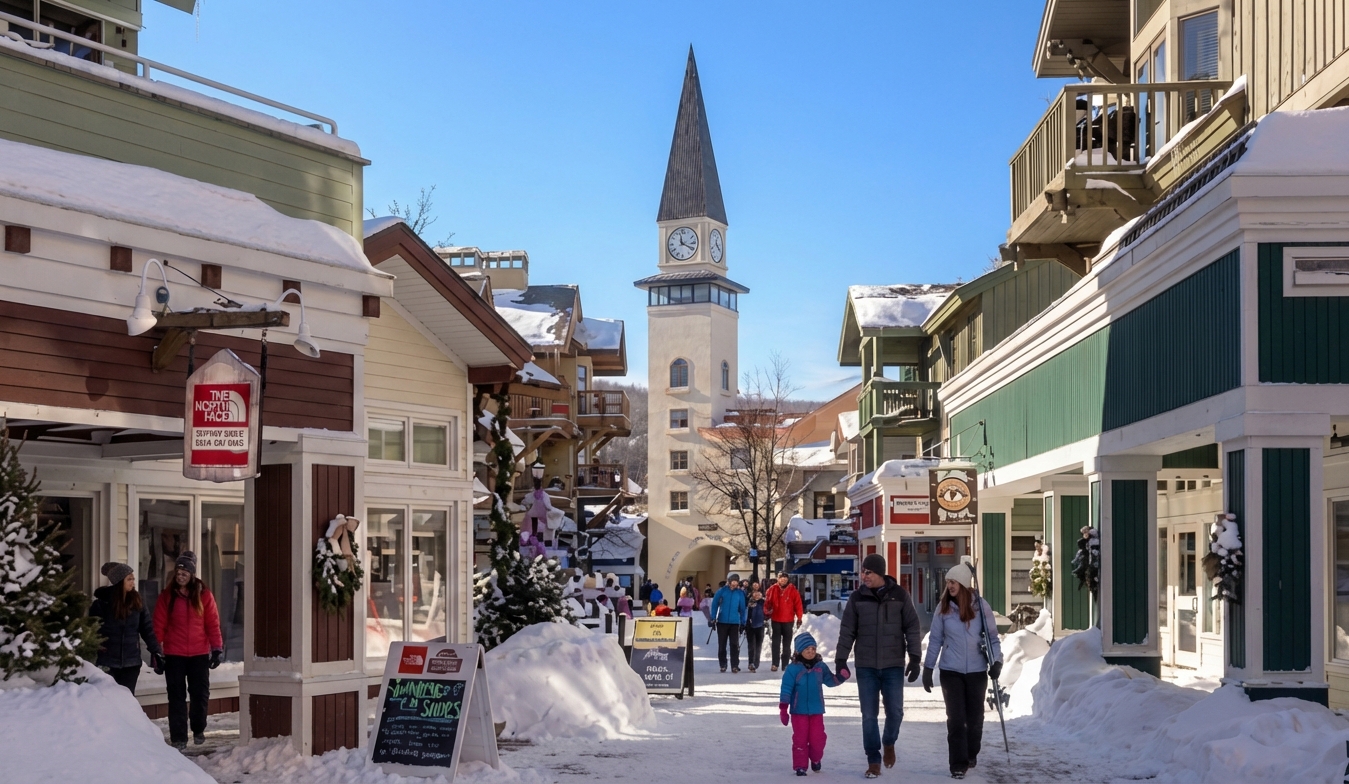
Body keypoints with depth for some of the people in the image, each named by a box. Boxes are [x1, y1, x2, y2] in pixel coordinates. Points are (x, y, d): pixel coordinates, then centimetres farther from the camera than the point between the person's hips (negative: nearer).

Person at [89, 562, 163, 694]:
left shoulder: (138, 603, 4)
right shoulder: (101, 604, -6)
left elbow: (148, 629, 4)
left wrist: (157, 653, -3)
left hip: (131, 663, 3)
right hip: (107, 663, -3)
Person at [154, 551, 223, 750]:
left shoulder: (204, 595, 1)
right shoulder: (166, 596, 2)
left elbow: (213, 623, 1)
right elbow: (159, 625, 1)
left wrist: (217, 648, -5)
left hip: (199, 654, 0)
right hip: (174, 655, 0)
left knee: (201, 694, 6)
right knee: (176, 696, 2)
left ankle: (199, 730, 27)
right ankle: (178, 737, 8)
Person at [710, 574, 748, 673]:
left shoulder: (740, 593, 2)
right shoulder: (722, 590, -2)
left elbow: (742, 608, 6)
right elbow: (715, 603, 0)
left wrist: (743, 622, 3)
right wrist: (714, 617, -5)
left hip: (735, 622, 0)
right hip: (722, 621, 0)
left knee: (734, 644, -4)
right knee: (722, 644, 7)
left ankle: (735, 665, -1)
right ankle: (723, 665, 17)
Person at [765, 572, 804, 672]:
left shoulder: (793, 590, -3)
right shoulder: (772, 589, -1)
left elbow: (798, 604, -2)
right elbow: (767, 602, 3)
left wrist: (799, 617, -5)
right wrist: (767, 611, -12)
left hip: (788, 621, 0)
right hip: (776, 620, 0)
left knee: (787, 644, 7)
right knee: (776, 643, 2)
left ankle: (785, 664, 14)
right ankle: (775, 664, 3)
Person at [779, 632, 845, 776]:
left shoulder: (821, 667, 2)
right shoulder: (793, 669, -9)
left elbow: (830, 681, 13)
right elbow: (786, 689, -9)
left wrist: (840, 677, -8)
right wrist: (783, 708, -12)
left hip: (817, 711, 3)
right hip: (799, 711, -3)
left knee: (817, 739, 4)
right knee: (800, 739, 0)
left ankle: (816, 759, 30)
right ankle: (800, 766, 9)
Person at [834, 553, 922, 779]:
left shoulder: (899, 595, -3)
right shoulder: (857, 597, -1)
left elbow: (912, 627, 0)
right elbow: (847, 631, 3)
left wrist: (914, 658, -4)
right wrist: (841, 659, -2)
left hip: (893, 666, -1)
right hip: (866, 666, 1)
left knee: (895, 711, 2)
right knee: (869, 715, 1)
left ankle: (889, 743, 32)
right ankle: (873, 761, 11)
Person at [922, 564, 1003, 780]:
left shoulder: (981, 606, -5)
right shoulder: (943, 608, -2)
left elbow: (992, 637, 1)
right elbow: (935, 640, 3)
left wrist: (996, 661, -11)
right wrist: (928, 668, 3)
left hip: (977, 671, 0)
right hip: (951, 671, 0)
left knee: (975, 717, 11)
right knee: (955, 718, -4)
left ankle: (971, 755, 31)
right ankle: (958, 764, 0)